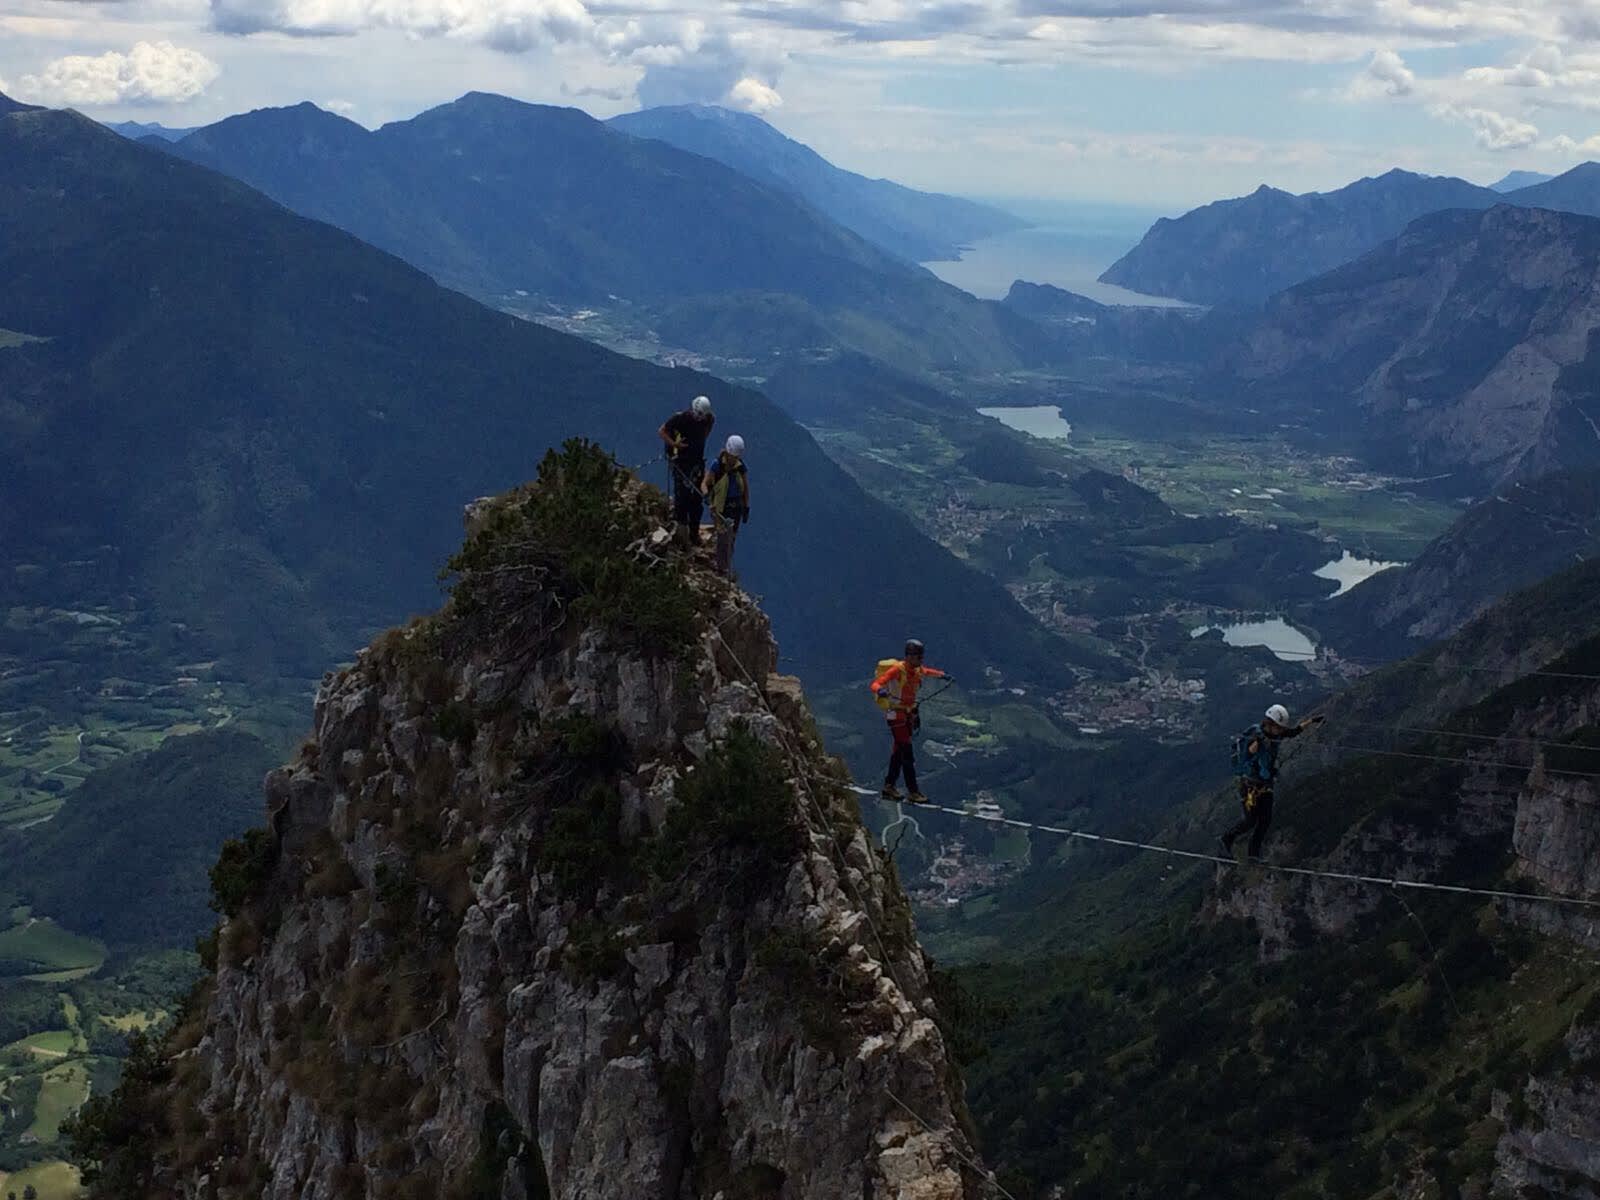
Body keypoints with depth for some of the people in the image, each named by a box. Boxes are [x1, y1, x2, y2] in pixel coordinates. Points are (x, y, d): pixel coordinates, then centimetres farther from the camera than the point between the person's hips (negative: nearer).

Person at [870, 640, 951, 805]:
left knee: (898, 752, 15)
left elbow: (927, 671, 30)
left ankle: (889, 786, 25)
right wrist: (880, 690, -51)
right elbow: (875, 684, -30)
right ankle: (912, 791, -6)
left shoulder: (917, 669, 3)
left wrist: (943, 675, 31)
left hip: (909, 714, 9)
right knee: (907, 753, -9)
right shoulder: (897, 670, -21)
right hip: (897, 715, -9)